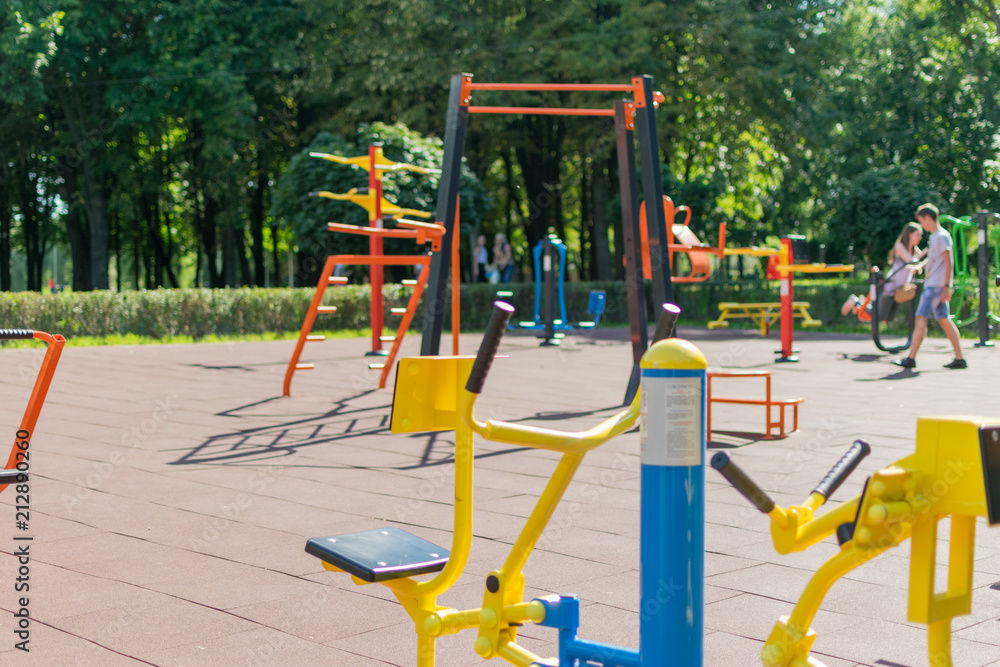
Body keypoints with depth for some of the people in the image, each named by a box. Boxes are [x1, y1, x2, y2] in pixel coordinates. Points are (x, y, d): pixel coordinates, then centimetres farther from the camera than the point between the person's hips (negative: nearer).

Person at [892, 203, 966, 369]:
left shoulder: (942, 236, -11)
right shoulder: (935, 237, 18)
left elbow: (948, 263, -16)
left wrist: (947, 286, -20)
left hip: (936, 286, -10)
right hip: (933, 285, 10)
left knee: (921, 318, -11)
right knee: (944, 320, 8)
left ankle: (911, 358, -12)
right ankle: (959, 359, 8)